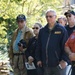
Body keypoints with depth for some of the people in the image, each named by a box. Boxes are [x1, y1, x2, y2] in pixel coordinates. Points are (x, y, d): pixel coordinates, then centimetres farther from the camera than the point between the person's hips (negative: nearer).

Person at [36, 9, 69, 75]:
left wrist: (64, 60, -11)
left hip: (57, 64, -4)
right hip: (46, 64, 5)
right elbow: (39, 47, 16)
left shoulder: (61, 30, -1)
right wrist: (38, 59, 8)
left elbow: (65, 46, -5)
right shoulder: (42, 31, 13)